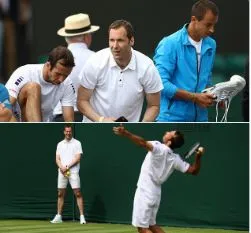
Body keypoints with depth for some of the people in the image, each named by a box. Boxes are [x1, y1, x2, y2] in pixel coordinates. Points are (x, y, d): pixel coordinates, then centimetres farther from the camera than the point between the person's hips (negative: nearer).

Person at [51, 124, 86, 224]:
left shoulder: (77, 143, 2)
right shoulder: (60, 144, 15)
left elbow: (77, 158, -7)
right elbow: (57, 159, 9)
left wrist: (67, 167, -13)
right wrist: (62, 167, -10)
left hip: (73, 172, -4)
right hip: (62, 172, 4)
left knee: (77, 193, -9)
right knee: (60, 194, 6)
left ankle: (82, 216, -10)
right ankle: (59, 216, 11)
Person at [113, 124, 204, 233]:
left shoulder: (159, 148, -17)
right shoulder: (175, 159, 2)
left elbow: (143, 143, -36)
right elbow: (193, 170, 5)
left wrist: (125, 133, -47)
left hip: (145, 192, -8)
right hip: (155, 193, 8)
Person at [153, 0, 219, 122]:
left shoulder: (210, 45, 11)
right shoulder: (170, 44, -10)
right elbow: (161, 83, -16)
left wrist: (212, 96, 1)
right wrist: (195, 97, -17)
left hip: (200, 117, 6)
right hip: (173, 117, -6)